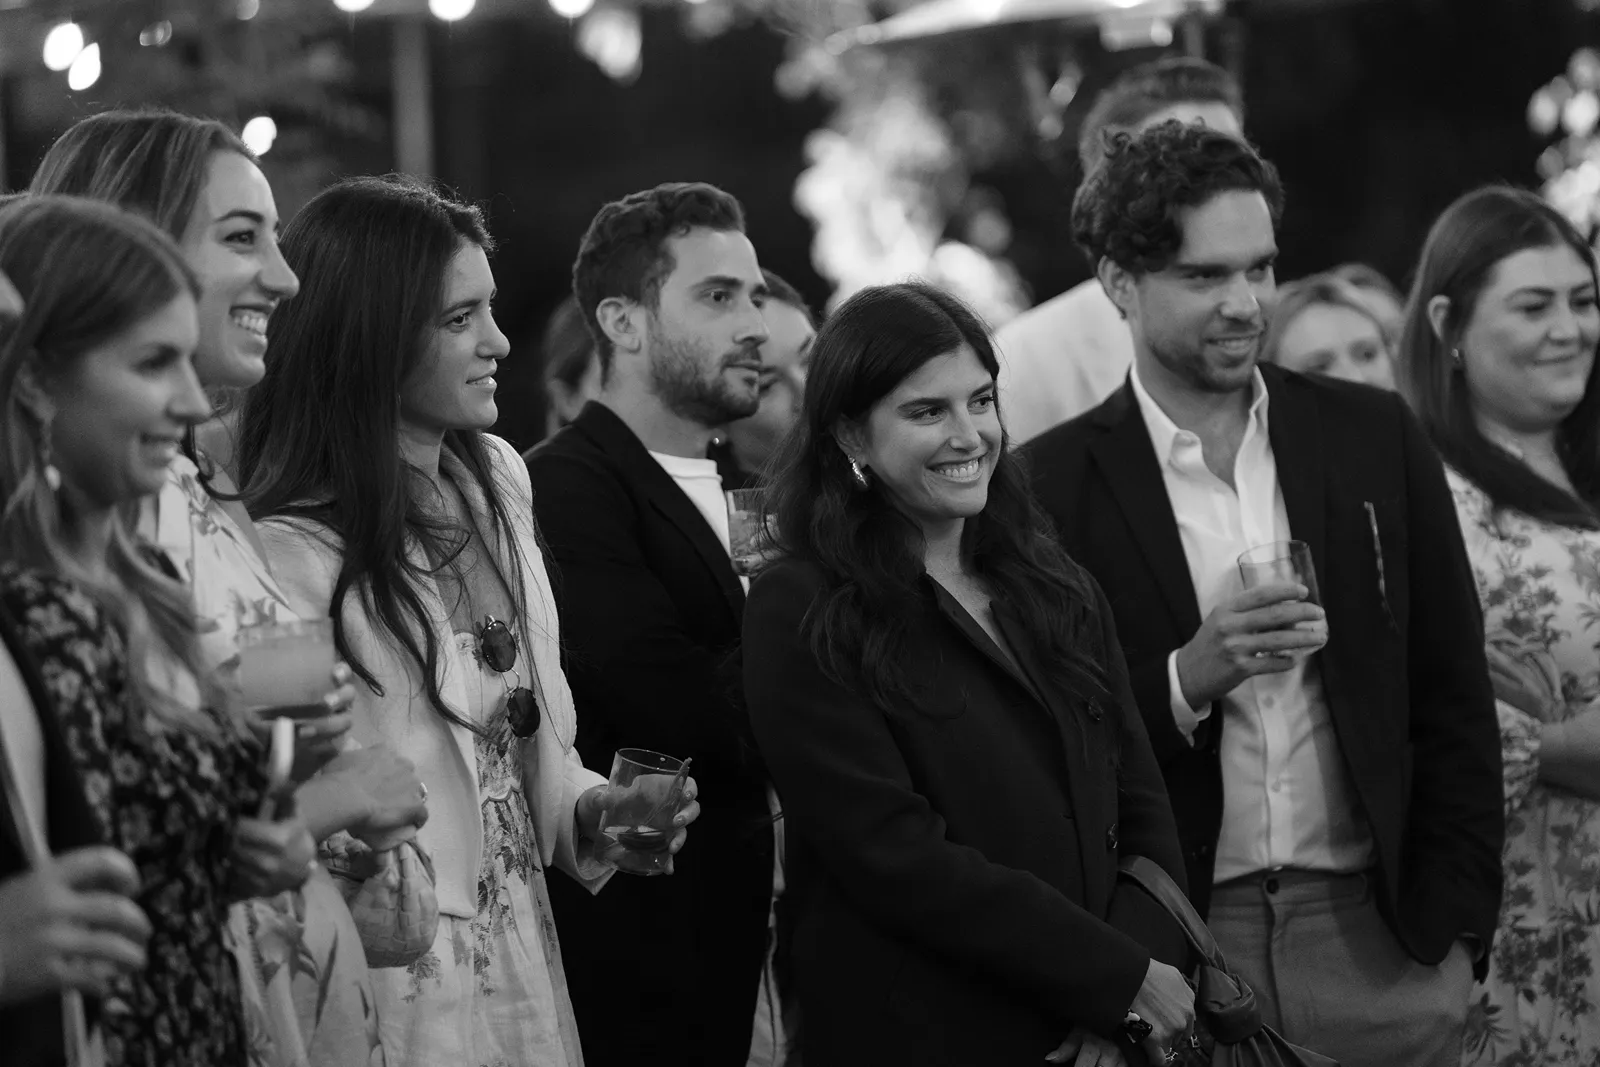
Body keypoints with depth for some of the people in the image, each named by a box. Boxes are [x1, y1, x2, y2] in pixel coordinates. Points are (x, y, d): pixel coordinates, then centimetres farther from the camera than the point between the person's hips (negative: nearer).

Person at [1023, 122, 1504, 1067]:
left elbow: (1454, 698, 7)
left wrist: (1456, 919, 2)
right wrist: (1190, 678, -17)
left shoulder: (1374, 437, 4)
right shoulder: (1056, 482, -3)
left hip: (1376, 937, 2)